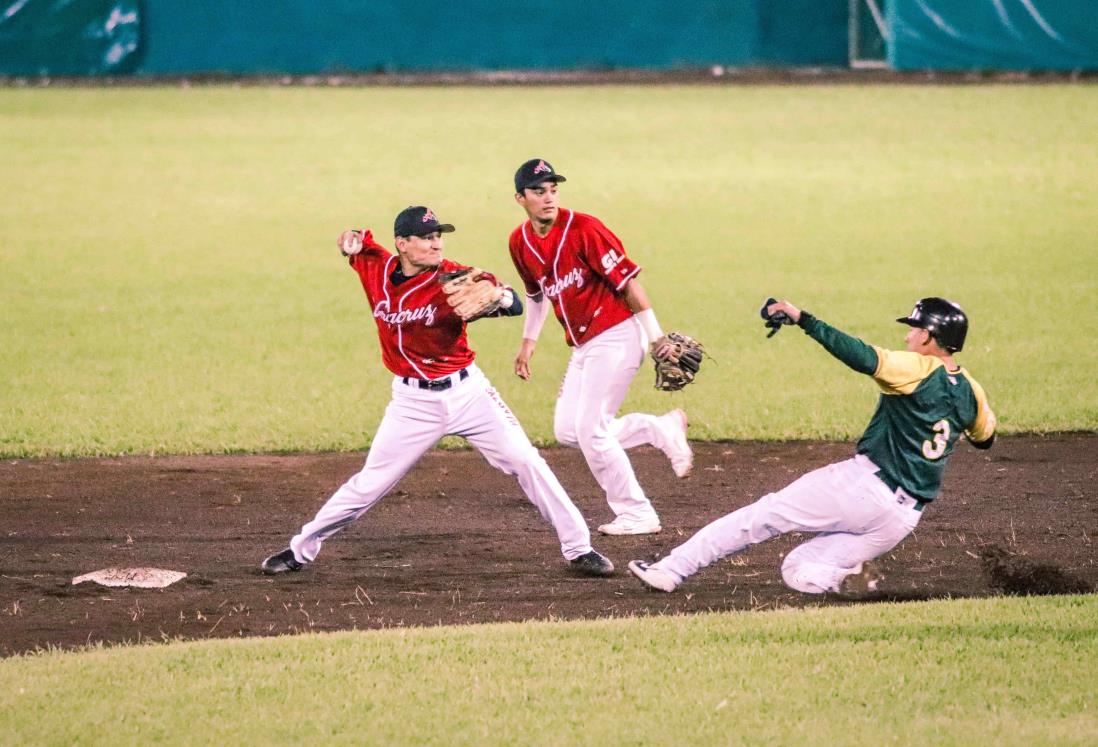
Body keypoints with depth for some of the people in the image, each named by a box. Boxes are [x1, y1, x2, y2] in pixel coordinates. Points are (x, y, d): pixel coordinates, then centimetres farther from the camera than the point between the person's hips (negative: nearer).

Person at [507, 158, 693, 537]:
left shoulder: (583, 229, -17)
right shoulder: (520, 242, 5)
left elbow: (627, 279, -18)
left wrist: (655, 336, -22)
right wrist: (529, 340, 22)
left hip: (616, 335, -8)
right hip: (583, 346, 8)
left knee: (590, 431, -11)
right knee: (567, 430, 6)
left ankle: (636, 516, 2)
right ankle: (664, 429, 17)